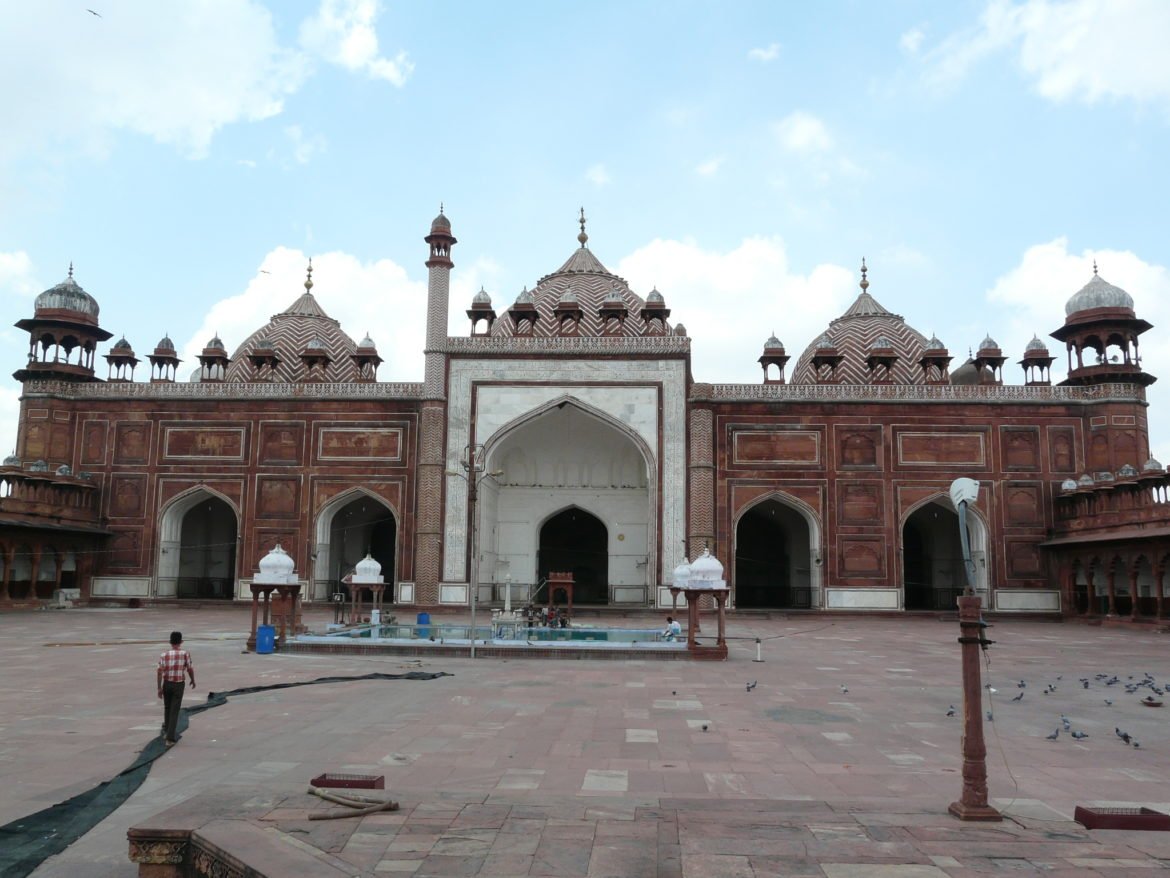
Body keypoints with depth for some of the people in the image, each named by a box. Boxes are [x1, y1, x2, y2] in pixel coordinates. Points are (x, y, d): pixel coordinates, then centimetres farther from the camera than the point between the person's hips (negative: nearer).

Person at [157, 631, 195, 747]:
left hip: (166, 684, 3)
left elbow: (160, 672, -9)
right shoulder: (185, 653, -9)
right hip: (178, 685, -3)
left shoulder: (164, 655, -3)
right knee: (174, 711, 0)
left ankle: (167, 732, 35)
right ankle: (170, 738, -5)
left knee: (167, 708, 22)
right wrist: (193, 680, 14)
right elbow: (190, 669, -4)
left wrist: (159, 688, -7)